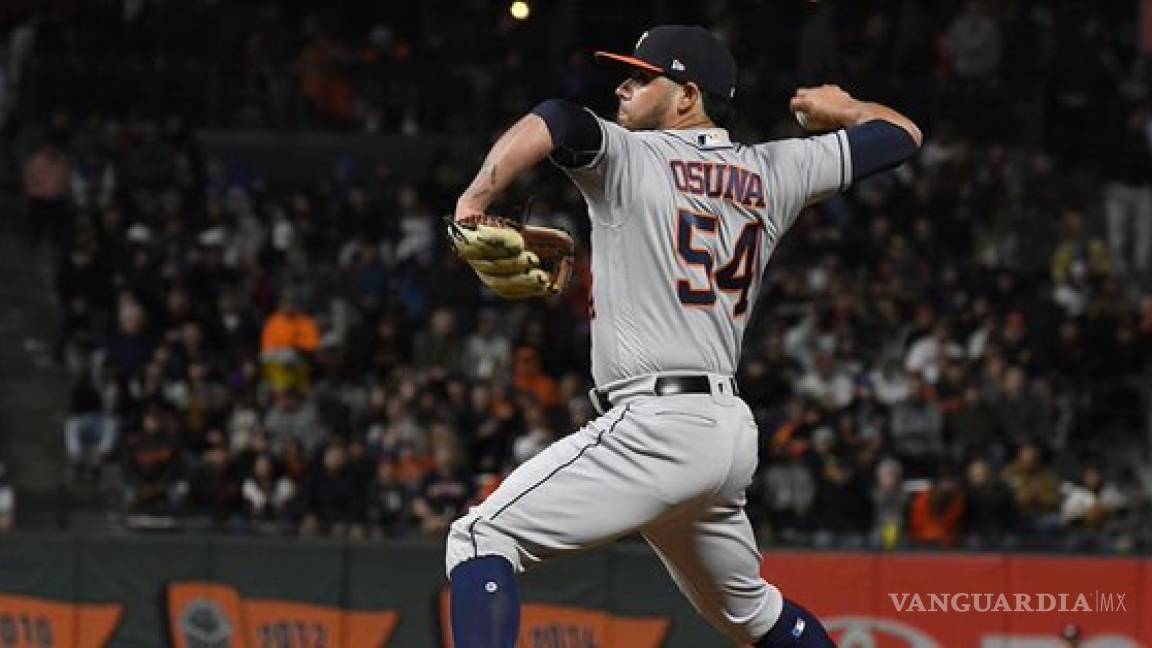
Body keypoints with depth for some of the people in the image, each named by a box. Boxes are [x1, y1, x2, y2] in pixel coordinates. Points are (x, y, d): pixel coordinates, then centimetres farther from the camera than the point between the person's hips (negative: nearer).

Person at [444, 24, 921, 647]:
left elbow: (556, 121, -24)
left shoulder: (629, 155, -2)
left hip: (656, 426, -8)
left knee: (481, 538, -11)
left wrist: (475, 198, -24)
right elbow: (901, 134, 25)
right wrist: (841, 108, 45)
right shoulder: (770, 173, 14)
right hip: (733, 431, 8)